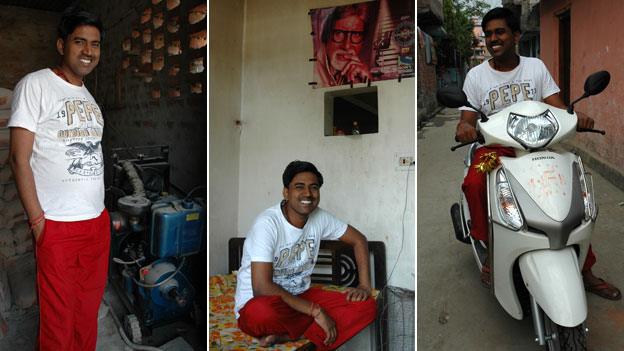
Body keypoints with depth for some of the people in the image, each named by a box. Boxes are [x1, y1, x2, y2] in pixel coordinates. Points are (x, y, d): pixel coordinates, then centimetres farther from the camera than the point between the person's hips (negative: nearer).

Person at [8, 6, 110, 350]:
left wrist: (102, 212, 12)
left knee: (88, 313, 14)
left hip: (97, 222, 6)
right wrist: (37, 220, -13)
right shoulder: (35, 85, -6)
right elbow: (20, 158, -10)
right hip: (57, 227, -6)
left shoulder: (89, 97, 14)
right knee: (58, 319, 4)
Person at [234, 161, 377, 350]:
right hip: (258, 303, -7)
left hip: (300, 298, 7)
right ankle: (303, 333, -13)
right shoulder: (267, 224, -22)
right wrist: (316, 311, -24)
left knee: (367, 306, -13)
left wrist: (364, 286, -2)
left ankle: (286, 336, -16)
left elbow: (358, 240, 11)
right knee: (261, 313, -43)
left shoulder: (320, 217, -3)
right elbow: (262, 288, -27)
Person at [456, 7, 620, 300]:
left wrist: (576, 117, -22)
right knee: (474, 184, -33)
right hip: (494, 146, -2)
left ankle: (585, 270, 4)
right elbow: (467, 118, -2)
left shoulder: (535, 66, 9)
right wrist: (464, 128, -27)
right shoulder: (476, 75, 4)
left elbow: (557, 106, 2)